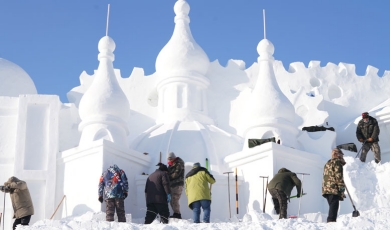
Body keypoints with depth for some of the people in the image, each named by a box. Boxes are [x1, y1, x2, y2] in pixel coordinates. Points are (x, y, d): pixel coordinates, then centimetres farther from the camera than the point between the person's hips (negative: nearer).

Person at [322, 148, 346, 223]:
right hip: (334, 188, -9)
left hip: (326, 188, 9)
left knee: (332, 206, 13)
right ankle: (331, 220, -22)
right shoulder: (337, 162, -3)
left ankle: (329, 221, 10)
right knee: (334, 206, -13)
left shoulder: (327, 163, 26)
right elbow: (338, 175, -13)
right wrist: (341, 186, -14)